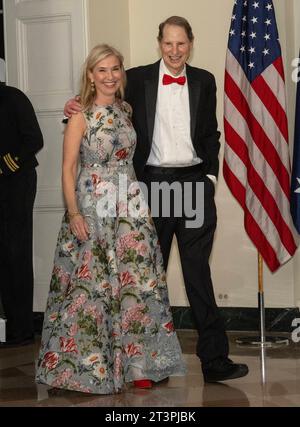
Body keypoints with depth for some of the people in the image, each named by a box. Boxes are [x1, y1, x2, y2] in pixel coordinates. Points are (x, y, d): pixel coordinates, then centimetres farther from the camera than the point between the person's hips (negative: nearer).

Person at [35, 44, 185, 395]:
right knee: (90, 283, -2)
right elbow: (68, 168, -7)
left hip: (130, 204, 5)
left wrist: (140, 202, 10)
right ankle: (89, 364, 12)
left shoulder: (127, 110, 11)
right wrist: (73, 213, -16)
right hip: (92, 205, -5)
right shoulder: (81, 115, -4)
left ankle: (135, 362, 14)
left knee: (136, 282, 3)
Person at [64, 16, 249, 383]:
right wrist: (75, 106, -7)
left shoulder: (204, 81, 9)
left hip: (194, 183, 1)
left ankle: (214, 359, 6)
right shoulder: (138, 79, 3)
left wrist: (210, 175, 4)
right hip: (153, 184, -1)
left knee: (198, 271, 2)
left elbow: (210, 134, 14)